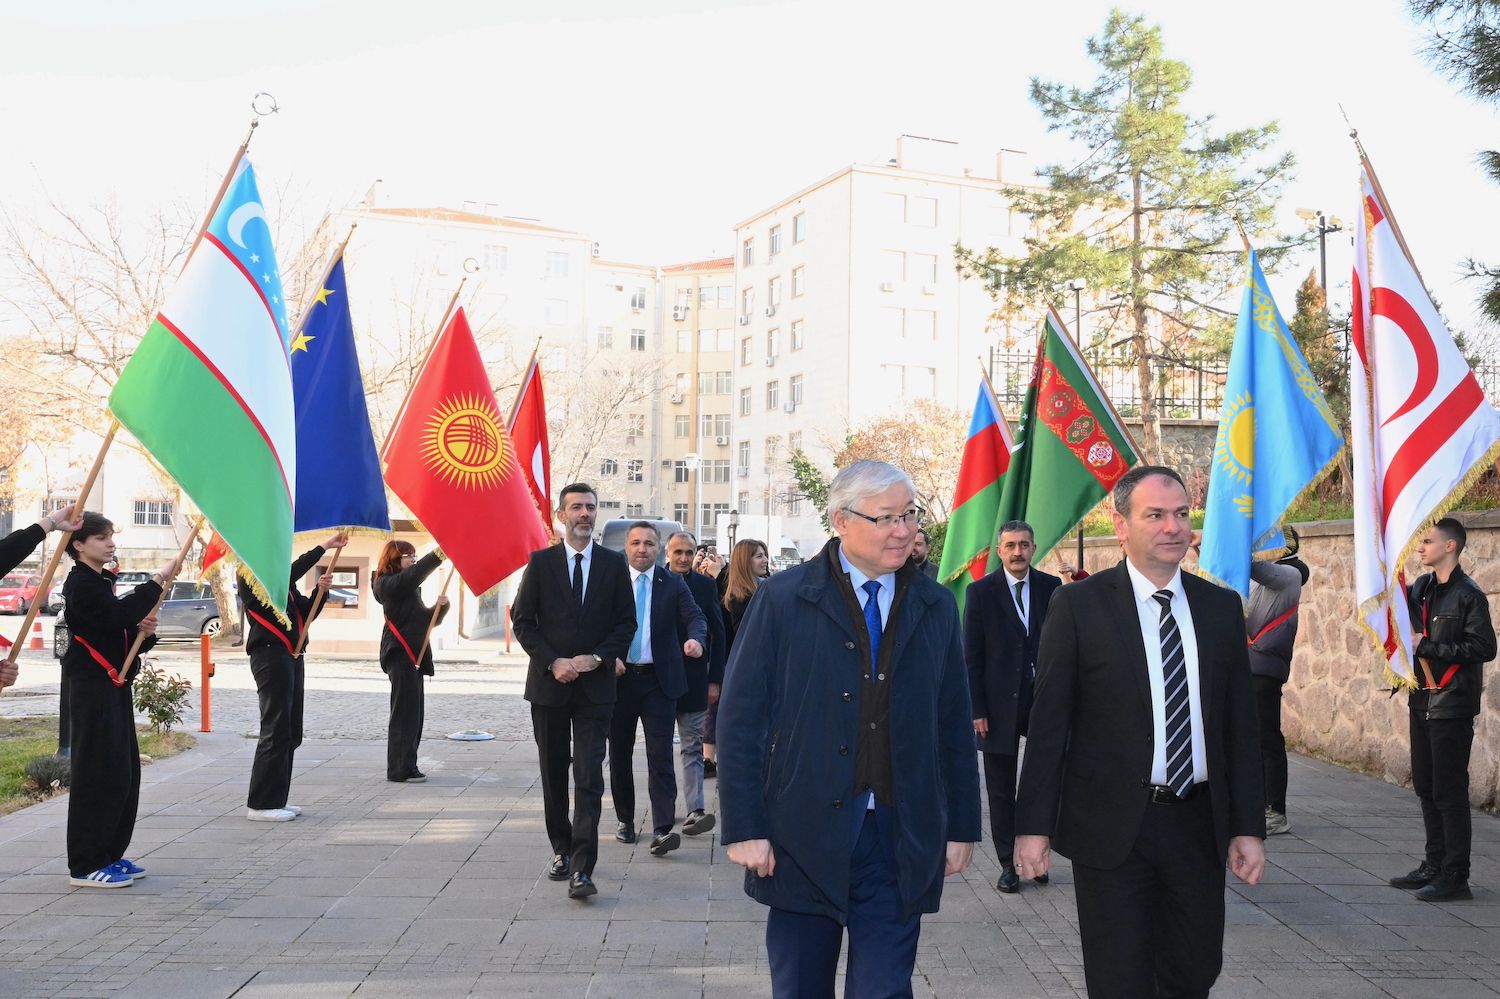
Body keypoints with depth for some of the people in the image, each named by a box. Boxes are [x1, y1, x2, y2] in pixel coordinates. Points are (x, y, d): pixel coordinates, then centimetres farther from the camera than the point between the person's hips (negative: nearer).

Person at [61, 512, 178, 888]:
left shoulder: (101, 583, 19)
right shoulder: (80, 584, -10)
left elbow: (125, 630, 21)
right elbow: (118, 613, -26)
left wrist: (146, 631, 0)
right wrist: (158, 580, -27)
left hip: (115, 687, 10)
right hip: (93, 688, -10)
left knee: (125, 771, 11)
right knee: (100, 772, -8)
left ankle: (110, 855, 19)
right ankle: (86, 865, -2)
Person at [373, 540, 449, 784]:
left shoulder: (409, 588, 22)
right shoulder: (388, 583, -7)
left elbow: (428, 619, 20)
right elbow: (414, 574, -27)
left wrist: (441, 606, 1)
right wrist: (437, 554, -35)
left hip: (412, 656, 10)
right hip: (400, 654, -9)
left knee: (413, 714, 10)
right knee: (405, 713, -9)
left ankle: (405, 767, 15)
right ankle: (400, 769, -6)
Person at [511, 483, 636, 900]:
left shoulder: (614, 563, 3)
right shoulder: (540, 562, 2)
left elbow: (626, 621, 4)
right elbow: (522, 620, 0)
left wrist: (597, 657, -11)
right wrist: (553, 661, -12)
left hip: (595, 684, -1)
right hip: (549, 683, 1)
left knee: (589, 776, -8)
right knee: (553, 772, 12)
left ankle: (581, 868, -9)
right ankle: (561, 849, 29)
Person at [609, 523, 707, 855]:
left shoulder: (673, 584, 3)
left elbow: (694, 617, -5)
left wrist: (695, 638, -27)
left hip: (658, 680, -1)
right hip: (619, 676, 2)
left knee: (660, 754, -7)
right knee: (620, 753, 12)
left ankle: (662, 830, -9)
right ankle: (625, 820, 27)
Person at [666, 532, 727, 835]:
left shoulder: (706, 586, 2)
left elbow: (718, 636, 4)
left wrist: (715, 680, 0)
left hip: (693, 679, 0)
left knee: (692, 748, -1)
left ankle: (695, 810, -4)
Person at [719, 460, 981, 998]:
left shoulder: (935, 607, 6)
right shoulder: (782, 600, -5)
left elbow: (955, 725, 9)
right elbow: (740, 720, -5)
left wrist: (962, 826, 8)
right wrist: (745, 829, -9)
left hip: (901, 839, 2)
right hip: (804, 836, -1)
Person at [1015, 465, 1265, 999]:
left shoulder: (1222, 607, 6)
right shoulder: (1079, 604, -6)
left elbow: (1241, 725, 8)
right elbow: (1048, 723, -6)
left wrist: (1248, 827, 4)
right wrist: (1034, 825, -9)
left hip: (1199, 825, 4)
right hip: (1111, 827, -4)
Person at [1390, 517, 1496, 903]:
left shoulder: (1468, 594, -11)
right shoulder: (1421, 587, 9)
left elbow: (1484, 648, -16)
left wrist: (1427, 647, -18)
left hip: (1452, 704, -8)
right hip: (1422, 701, 8)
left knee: (1449, 791, -3)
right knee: (1426, 787, 14)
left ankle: (1456, 877, 4)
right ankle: (1435, 864, 25)